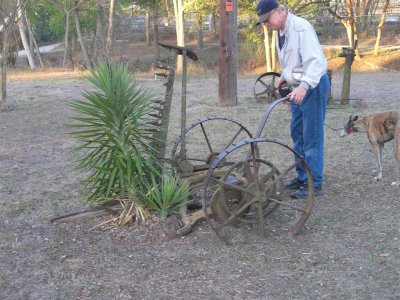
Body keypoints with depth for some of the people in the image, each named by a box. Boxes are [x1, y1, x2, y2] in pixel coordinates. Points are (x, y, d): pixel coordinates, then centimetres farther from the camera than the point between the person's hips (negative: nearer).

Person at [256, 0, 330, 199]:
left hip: (313, 85, -10)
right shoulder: (280, 32, 9)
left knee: (311, 136, -7)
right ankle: (302, 177, 26)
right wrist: (284, 77, 8)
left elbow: (315, 60, -30)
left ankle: (314, 184, 0)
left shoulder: (301, 28, -20)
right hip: (298, 87, 10)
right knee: (297, 134, 14)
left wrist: (304, 86, -41)